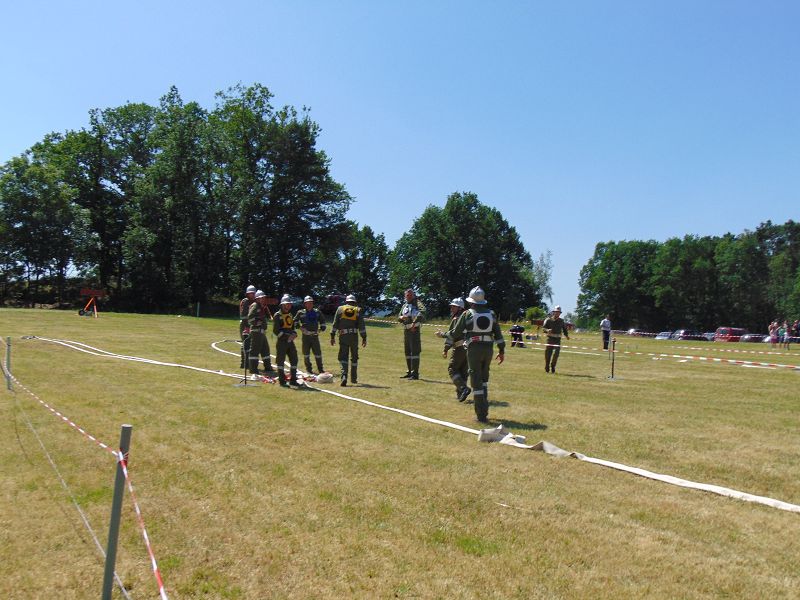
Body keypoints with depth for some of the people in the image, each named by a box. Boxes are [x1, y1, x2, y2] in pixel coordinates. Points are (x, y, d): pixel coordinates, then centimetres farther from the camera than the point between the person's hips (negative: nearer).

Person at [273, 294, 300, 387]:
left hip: (290, 342, 7)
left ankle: (293, 380, 12)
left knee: (294, 359, 4)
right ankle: (282, 381, 8)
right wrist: (287, 337, -18)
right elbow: (275, 330, -13)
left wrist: (294, 334, 1)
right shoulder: (278, 316, -7)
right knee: (280, 361, 0)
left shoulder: (291, 315, 16)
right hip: (281, 342, -7)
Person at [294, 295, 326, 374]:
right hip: (305, 336, -1)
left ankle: (320, 368, 12)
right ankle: (308, 369, 16)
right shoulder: (301, 313, 2)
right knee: (306, 354, 4)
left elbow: (322, 320, 23)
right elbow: (295, 321, 12)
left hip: (315, 335, 1)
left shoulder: (317, 312, 8)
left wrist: (322, 326, 10)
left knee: (318, 353, 3)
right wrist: (298, 325, -4)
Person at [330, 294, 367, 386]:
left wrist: (332, 336, 4)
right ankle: (353, 378, 22)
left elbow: (335, 324, 1)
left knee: (343, 357, -2)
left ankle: (344, 376, -23)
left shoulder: (340, 309, 5)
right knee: (354, 357, 14)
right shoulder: (358, 310, 5)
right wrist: (364, 338, 2)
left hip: (343, 336, -1)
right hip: (354, 336, 1)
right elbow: (362, 326, -1)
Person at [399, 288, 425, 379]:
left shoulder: (417, 304, -6)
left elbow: (422, 312, -26)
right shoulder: (404, 306, 16)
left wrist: (414, 322, -36)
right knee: (407, 352, 13)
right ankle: (410, 372, 23)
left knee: (414, 351, -11)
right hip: (406, 331, 8)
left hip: (414, 330, -8)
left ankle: (415, 373, -12)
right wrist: (402, 318, -7)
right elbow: (399, 318, 18)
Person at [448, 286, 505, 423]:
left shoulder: (467, 314, -4)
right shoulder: (491, 314, 7)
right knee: (484, 379, 20)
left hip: (474, 349, -4)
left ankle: (481, 415, 0)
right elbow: (498, 333, 7)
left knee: (476, 381, 0)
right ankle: (484, 410, 21)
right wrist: (501, 350, 13)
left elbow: (455, 332, 0)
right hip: (488, 349, 4)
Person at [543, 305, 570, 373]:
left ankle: (553, 366, 3)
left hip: (558, 340, 2)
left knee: (557, 353, -13)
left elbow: (564, 329, 23)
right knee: (548, 353, 1)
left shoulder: (561, 321, 11)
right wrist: (547, 330, -26)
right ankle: (547, 368, 13)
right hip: (550, 339, -2)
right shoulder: (548, 320, -1)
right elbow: (543, 328, -5)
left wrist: (566, 335, 9)